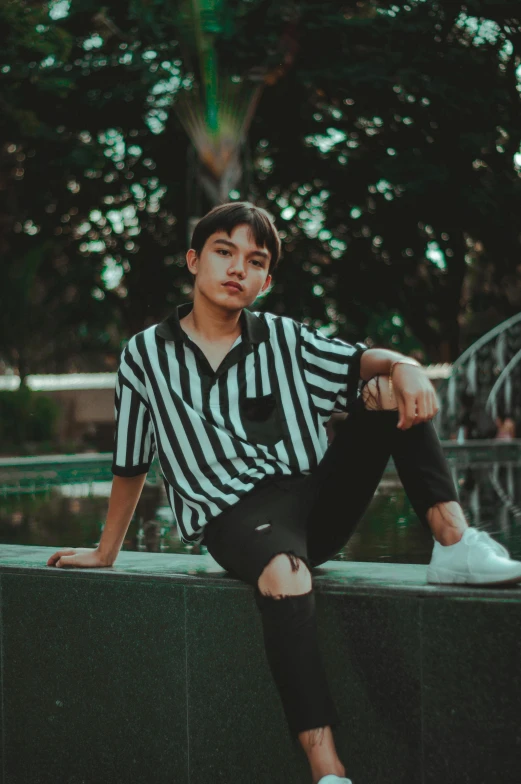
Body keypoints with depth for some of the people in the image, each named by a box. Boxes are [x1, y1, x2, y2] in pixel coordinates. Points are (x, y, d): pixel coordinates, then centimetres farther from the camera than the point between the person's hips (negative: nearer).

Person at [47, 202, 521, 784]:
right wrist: (105, 553, 23)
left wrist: (404, 368, -25)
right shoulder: (145, 356, 6)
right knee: (283, 573, -39)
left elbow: (363, 360, 0)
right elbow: (130, 465, 16)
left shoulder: (285, 339, 10)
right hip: (234, 516, -3)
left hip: (317, 497, 4)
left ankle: (453, 543, -24)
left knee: (387, 391, -15)